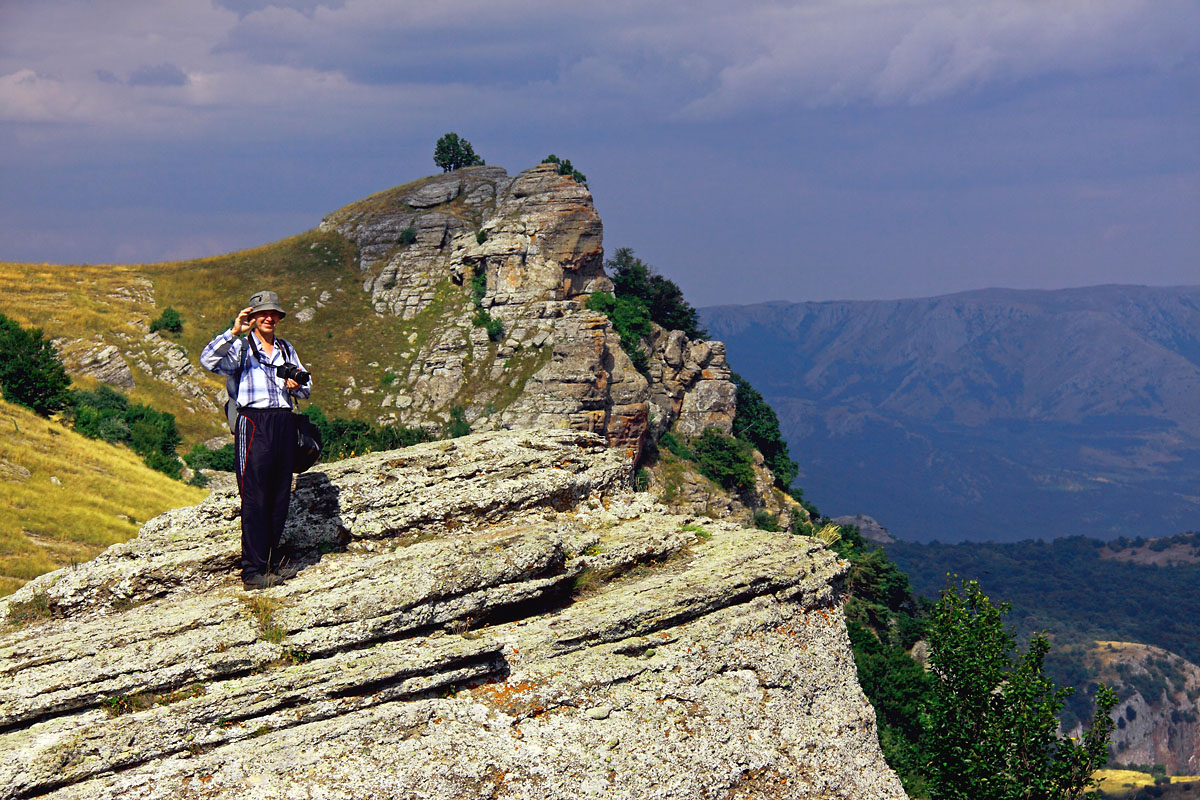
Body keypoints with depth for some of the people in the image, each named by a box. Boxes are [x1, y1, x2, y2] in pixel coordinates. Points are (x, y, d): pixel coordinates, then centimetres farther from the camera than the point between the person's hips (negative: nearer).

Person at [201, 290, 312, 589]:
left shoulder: (287, 349, 21)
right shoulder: (241, 347, 3)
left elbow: (306, 389, 22)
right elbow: (208, 359, -15)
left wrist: (297, 384, -1)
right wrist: (234, 332, -25)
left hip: (284, 423, 6)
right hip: (254, 423, -6)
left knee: (280, 495, 7)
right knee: (255, 497, -9)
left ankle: (271, 562, 17)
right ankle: (253, 571, -8)